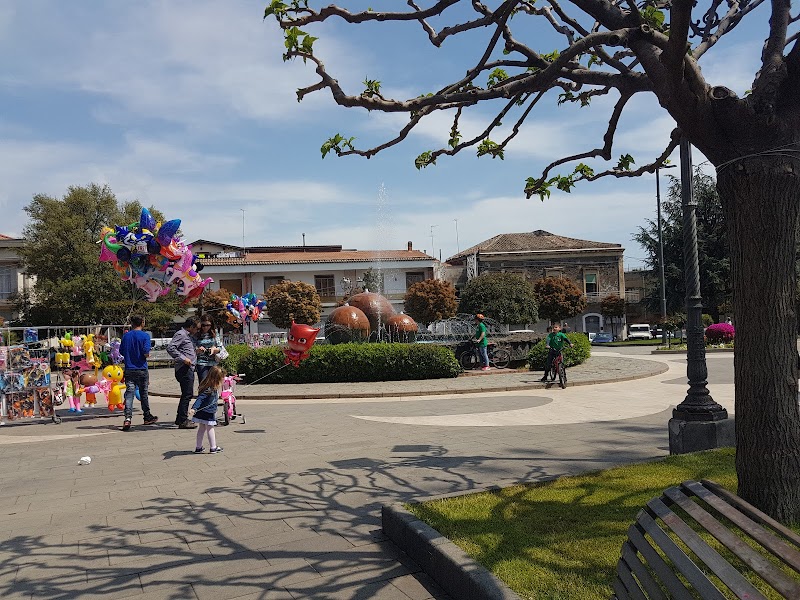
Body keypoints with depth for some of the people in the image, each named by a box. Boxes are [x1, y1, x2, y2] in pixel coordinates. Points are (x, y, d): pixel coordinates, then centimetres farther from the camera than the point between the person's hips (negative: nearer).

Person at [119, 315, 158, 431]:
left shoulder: (126, 336, 5)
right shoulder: (145, 336, -7)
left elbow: (121, 352, 12)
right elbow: (146, 353, -15)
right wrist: (147, 354, 5)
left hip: (129, 369, 2)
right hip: (141, 369, -2)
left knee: (129, 393, -4)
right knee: (143, 394, 12)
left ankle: (128, 418, -22)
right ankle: (147, 417, 26)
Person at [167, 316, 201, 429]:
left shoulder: (190, 336, 21)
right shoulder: (180, 334, -10)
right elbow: (170, 348, -21)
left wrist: (197, 350, 12)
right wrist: (183, 359, -22)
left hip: (190, 369, 10)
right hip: (184, 369, -10)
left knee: (187, 394, 16)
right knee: (187, 394, -9)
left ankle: (180, 418, 26)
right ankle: (183, 421, -4)